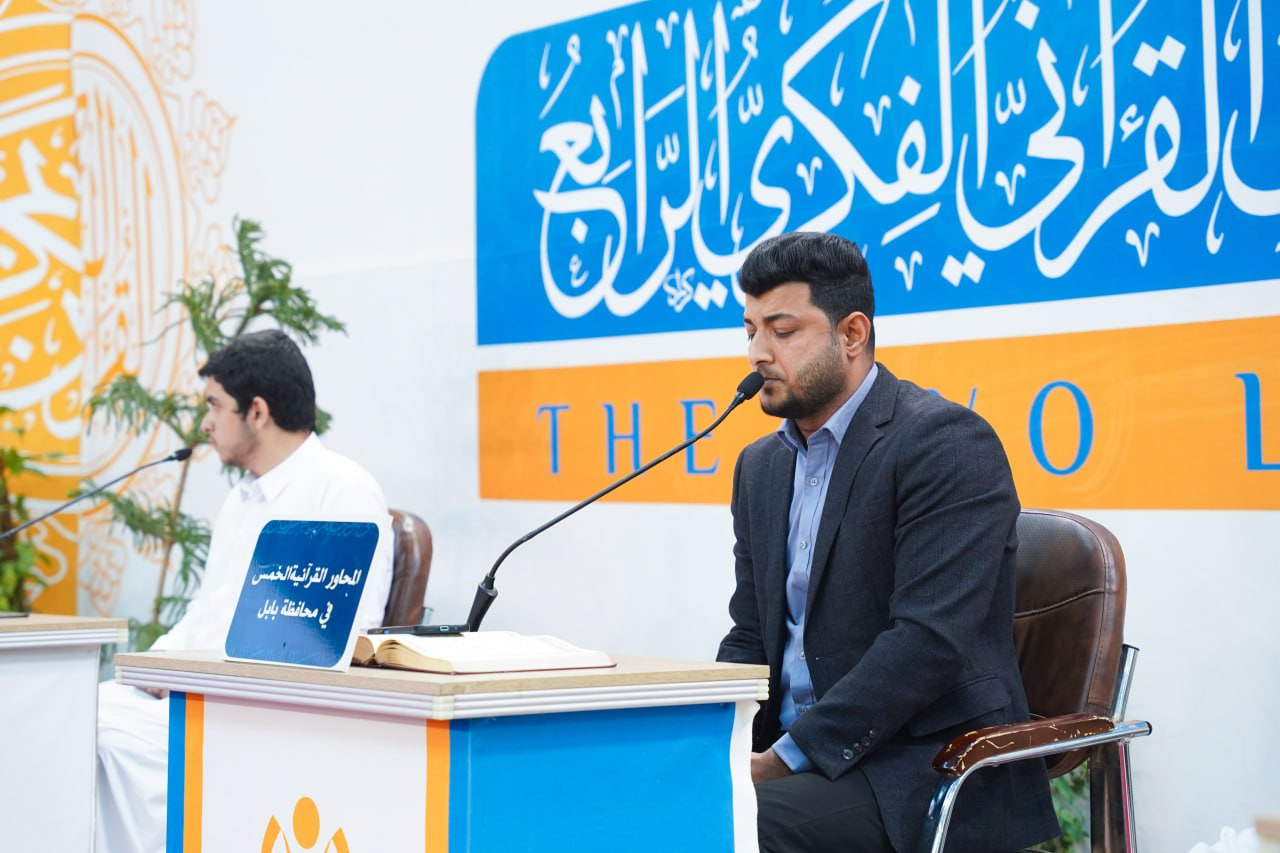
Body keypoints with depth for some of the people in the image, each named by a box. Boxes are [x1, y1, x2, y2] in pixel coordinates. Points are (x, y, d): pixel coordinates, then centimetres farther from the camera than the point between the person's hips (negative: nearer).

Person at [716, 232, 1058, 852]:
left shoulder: (947, 443, -10)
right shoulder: (760, 465, 16)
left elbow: (930, 639, -19)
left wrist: (789, 758, -20)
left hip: (933, 768, -7)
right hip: (797, 753, 7)